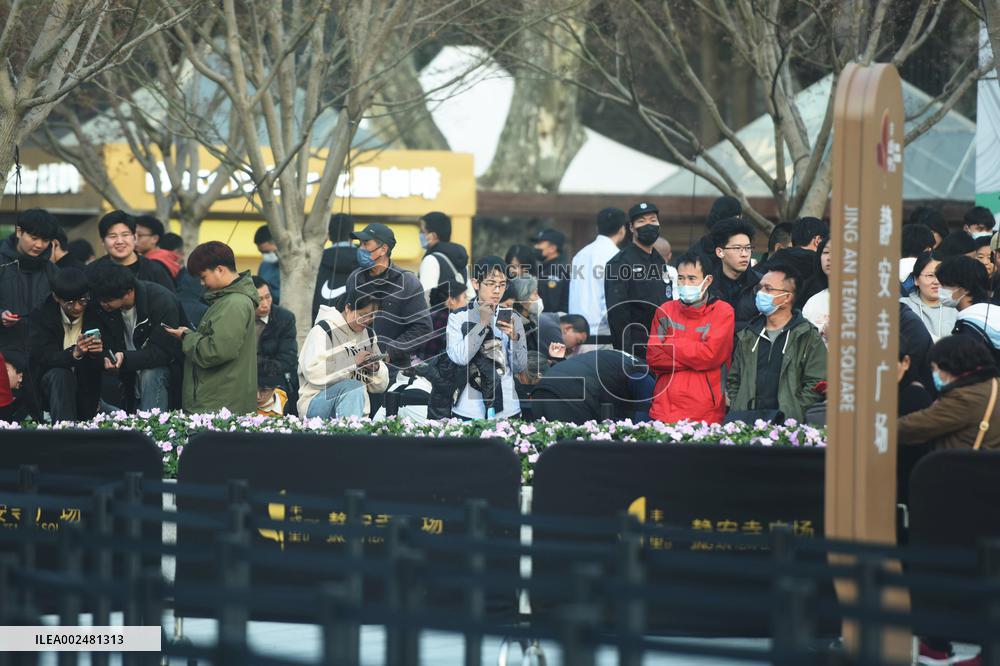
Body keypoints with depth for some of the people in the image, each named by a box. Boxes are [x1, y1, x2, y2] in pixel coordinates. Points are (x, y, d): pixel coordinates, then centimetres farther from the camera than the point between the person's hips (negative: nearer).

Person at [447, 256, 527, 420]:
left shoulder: (512, 319, 3)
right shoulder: (458, 317, -2)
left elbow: (519, 367, -2)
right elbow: (459, 357, -15)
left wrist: (514, 337, -19)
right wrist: (483, 323, -17)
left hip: (506, 409, 2)